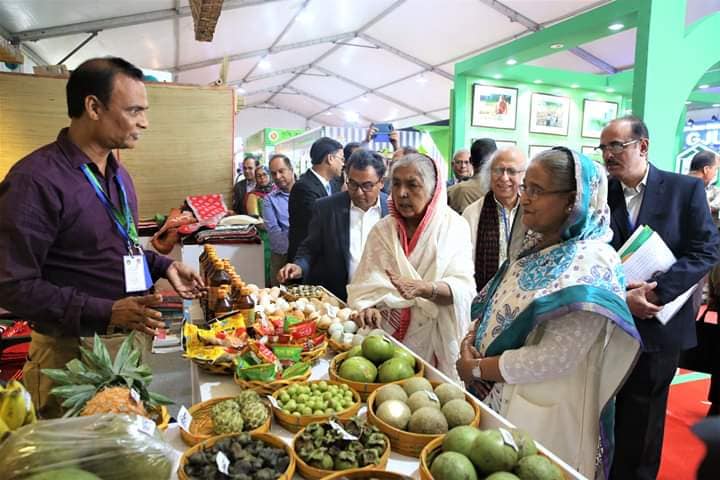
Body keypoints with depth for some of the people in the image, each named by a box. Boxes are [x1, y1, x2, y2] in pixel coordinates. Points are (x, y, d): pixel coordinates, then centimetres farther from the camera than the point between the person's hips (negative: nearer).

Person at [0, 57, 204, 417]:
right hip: (72, 353, -7)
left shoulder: (117, 174, 9)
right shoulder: (35, 180, -20)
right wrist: (105, 313, -29)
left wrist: (163, 266, 4)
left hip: (129, 341, 8)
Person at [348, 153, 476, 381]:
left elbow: (463, 287, -16)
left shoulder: (454, 227, -6)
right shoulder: (382, 230, 3)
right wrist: (368, 307, -23)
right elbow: (365, 284, -3)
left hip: (437, 343, -2)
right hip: (388, 337, 2)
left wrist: (424, 288, -33)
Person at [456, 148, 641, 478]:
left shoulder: (589, 263, -21)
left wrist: (476, 367, -17)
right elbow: (498, 308, 10)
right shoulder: (536, 245, 4)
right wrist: (471, 340, -9)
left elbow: (554, 358, -26)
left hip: (543, 415, -7)